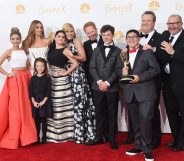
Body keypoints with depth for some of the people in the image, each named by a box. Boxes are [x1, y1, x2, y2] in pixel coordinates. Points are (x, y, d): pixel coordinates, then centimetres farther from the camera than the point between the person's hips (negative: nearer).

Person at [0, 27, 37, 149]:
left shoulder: (24, 51, 11)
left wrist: (28, 75, 4)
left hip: (26, 78, 5)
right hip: (14, 80, -4)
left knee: (26, 107, 5)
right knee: (15, 108, -5)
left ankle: (24, 135, 14)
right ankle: (13, 138, 3)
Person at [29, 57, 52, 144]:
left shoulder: (47, 78, 0)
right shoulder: (33, 78, 6)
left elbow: (48, 92, -4)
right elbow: (31, 91, 3)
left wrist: (43, 101, -12)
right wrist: (33, 101, -8)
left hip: (44, 101, -2)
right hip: (35, 102, 2)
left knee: (44, 120, 3)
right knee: (37, 121, 5)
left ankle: (44, 138, 11)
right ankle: (37, 138, 13)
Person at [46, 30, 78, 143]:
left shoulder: (65, 50, -4)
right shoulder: (51, 49, 13)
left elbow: (75, 63, -14)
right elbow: (49, 63, 17)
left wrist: (66, 73, -10)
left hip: (61, 80, -6)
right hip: (51, 79, 6)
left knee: (62, 106, -2)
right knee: (52, 106, 7)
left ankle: (64, 133, 7)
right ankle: (53, 133, 17)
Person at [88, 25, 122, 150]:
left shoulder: (118, 51, 4)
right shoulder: (97, 50, 13)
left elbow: (118, 70, -4)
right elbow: (92, 68, 4)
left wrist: (107, 82, -13)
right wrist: (99, 82, -10)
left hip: (112, 87, -2)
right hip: (98, 87, 3)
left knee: (112, 114, 3)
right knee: (99, 113, 7)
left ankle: (112, 139, 12)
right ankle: (99, 137, 17)